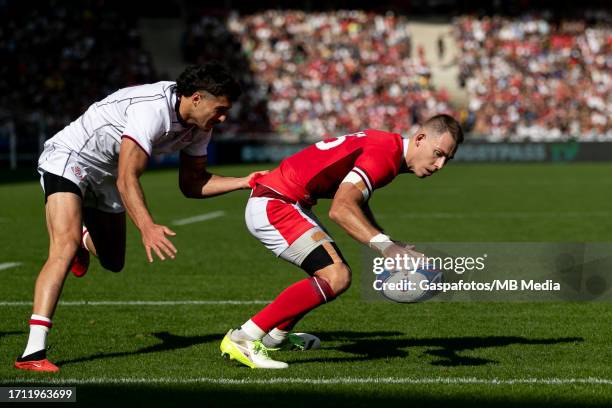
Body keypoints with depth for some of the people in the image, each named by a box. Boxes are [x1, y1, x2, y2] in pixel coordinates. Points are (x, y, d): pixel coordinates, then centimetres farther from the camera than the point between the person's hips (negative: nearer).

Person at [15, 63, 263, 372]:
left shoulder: (199, 126, -4)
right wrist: (147, 228, -48)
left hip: (105, 178, 9)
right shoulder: (152, 110, -32)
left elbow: (191, 184, 4)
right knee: (66, 246, -28)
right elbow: (127, 178, -36)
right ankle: (33, 352, -35)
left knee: (113, 262, 16)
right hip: (67, 159, -9)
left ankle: (83, 235, 55)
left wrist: (245, 182, -7)